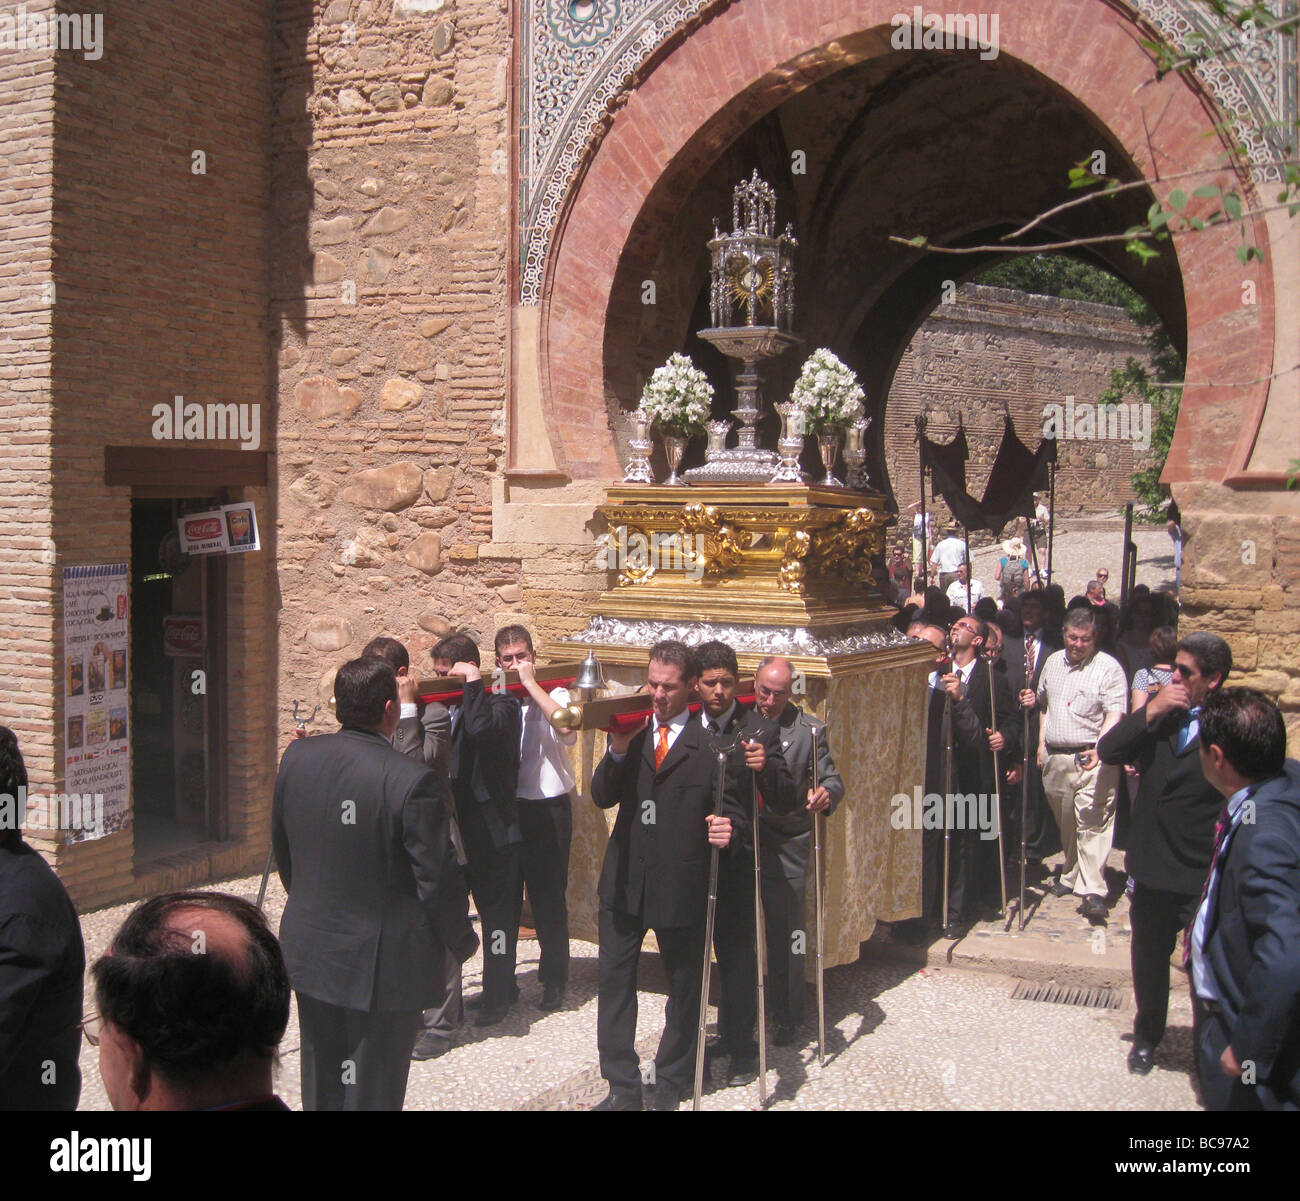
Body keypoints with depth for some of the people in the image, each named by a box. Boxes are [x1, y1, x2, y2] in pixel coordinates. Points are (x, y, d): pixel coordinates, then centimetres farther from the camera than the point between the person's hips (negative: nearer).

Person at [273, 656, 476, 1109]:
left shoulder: (296, 758, -5)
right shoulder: (411, 781, -24)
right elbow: (438, 880, -18)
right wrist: (463, 941, -1)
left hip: (309, 949, 6)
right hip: (383, 965, -6)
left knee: (320, 1090, 21)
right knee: (371, 1092, 8)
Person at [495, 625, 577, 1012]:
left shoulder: (552, 695, -1)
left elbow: (568, 730, -24)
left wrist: (531, 684, -19)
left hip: (548, 809, -2)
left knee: (548, 897, 5)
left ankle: (554, 980, 20)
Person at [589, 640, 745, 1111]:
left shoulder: (713, 740, -6)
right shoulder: (631, 731, 7)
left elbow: (732, 806, -4)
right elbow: (602, 797, 1)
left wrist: (728, 829, -27)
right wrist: (618, 750, -15)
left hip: (682, 883, -3)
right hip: (625, 878, 4)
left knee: (684, 985, 11)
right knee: (613, 981, 7)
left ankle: (671, 1083, 29)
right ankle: (622, 1085, 19)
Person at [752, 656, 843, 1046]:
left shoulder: (809, 729, -1)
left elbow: (832, 779, -6)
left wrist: (825, 793, -28)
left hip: (786, 849, -1)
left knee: (786, 939, 6)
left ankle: (787, 1018, 21)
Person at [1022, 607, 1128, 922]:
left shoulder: (1108, 668, -6)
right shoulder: (1053, 662, 14)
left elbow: (1115, 715, -14)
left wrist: (1099, 749, -27)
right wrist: (1041, 743, 18)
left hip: (1091, 758, -6)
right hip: (1055, 758, 6)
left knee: (1093, 823, -11)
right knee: (1065, 823, 15)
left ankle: (1093, 891, -13)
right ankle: (1071, 876, 30)